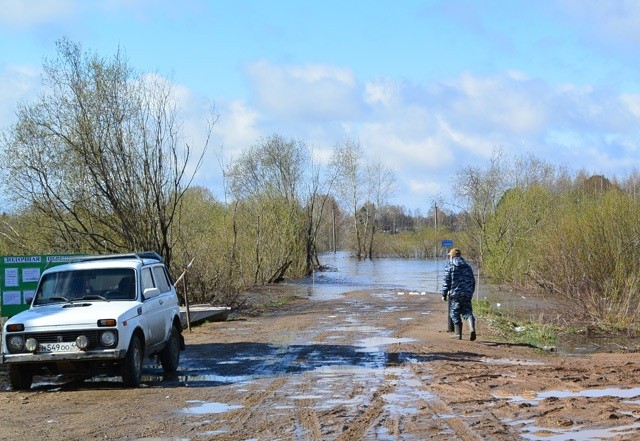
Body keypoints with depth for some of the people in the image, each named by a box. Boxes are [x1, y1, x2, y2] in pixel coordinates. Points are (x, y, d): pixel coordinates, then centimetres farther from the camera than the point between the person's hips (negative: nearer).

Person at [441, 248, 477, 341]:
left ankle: (458, 334, 9)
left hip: (455, 294, -4)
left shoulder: (450, 266, -1)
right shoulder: (467, 267, 14)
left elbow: (446, 281, -6)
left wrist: (444, 294, 1)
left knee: (455, 313, 7)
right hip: (467, 294, 4)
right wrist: (470, 293, 27)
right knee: (467, 311, 7)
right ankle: (472, 328, -19)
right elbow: (473, 281, 18)